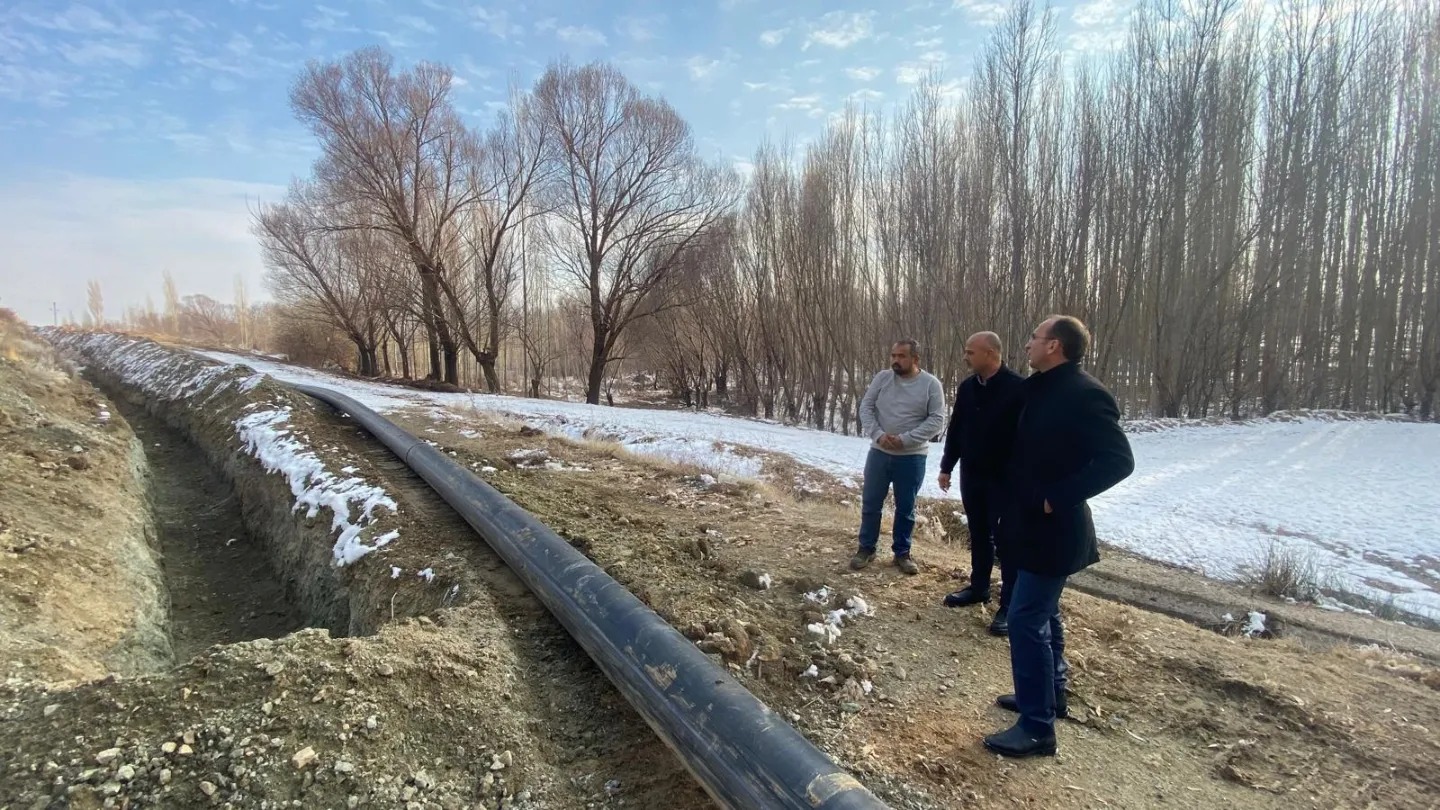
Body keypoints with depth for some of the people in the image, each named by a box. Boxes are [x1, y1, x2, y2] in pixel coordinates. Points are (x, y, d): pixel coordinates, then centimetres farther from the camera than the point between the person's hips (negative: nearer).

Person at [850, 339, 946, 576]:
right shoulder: (882, 378, -1)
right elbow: (866, 407, -2)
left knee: (906, 508, 9)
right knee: (870, 503, 9)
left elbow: (936, 420, -12)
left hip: (912, 457, -2)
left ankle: (902, 553, 25)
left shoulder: (931, 384, -8)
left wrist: (905, 439, -20)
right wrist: (878, 434, -18)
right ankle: (866, 549, 24)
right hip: (879, 452, 2)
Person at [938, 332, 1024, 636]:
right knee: (979, 534, 17)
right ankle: (979, 587, 31)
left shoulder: (1018, 388, -15)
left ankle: (1010, 604, 9)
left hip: (1005, 478, -6)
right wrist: (946, 467, 13)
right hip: (971, 474, 6)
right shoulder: (967, 387, 6)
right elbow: (955, 429, 13)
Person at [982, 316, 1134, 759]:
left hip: (1053, 529, -10)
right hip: (1035, 525, 10)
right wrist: (1015, 499, 9)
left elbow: (1118, 460, -24)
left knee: (1026, 621, -6)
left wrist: (1059, 497, -23)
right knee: (1043, 615, 21)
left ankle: (1037, 728, 6)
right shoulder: (1039, 389, 8)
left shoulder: (1084, 395, -19)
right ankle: (1050, 695, 38)